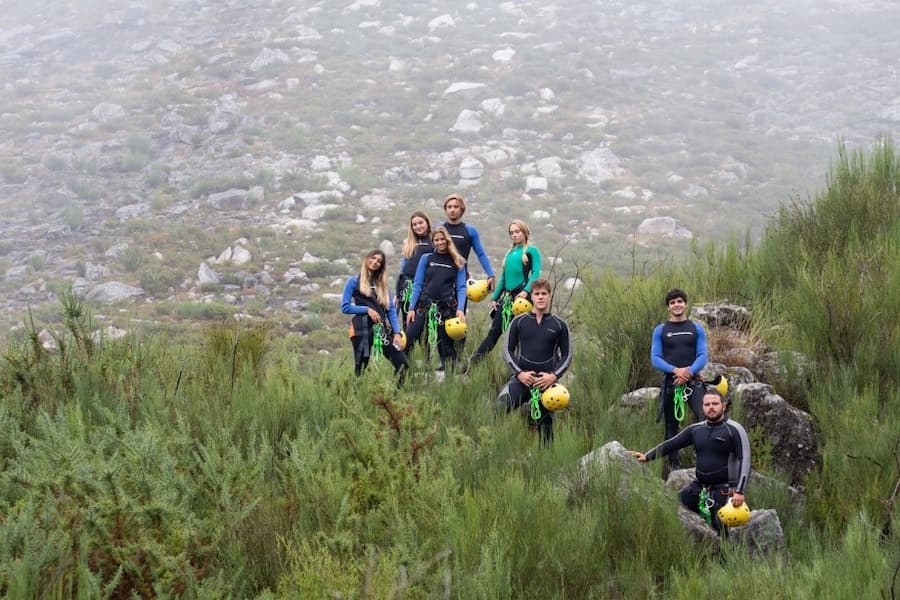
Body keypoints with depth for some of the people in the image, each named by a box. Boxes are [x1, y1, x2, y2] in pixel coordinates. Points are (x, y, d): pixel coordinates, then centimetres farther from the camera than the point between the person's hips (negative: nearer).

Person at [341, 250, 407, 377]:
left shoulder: (382, 285, 16)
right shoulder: (354, 281, 5)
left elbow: (391, 310, 9)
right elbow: (345, 307, -1)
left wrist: (397, 333, -2)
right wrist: (367, 309, -9)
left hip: (382, 328, 3)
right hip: (362, 329, -3)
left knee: (402, 363, -11)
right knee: (361, 367, -2)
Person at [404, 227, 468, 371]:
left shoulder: (458, 262, 7)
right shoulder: (426, 258, 7)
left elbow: (461, 288, 2)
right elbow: (417, 284, 5)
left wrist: (460, 309, -12)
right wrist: (411, 308, -2)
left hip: (446, 307, 0)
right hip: (424, 304, 0)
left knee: (446, 343, 3)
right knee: (408, 338, -9)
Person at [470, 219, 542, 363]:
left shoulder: (531, 251, 2)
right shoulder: (510, 253, 21)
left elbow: (536, 273, -10)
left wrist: (526, 291, -23)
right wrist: (494, 297, 16)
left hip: (521, 295, -6)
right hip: (507, 296, 6)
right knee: (494, 330, 0)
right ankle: (475, 361, -7)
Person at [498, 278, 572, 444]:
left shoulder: (559, 325, 8)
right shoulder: (519, 322, 8)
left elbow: (567, 355, 10)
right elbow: (508, 350, 8)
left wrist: (554, 375, -7)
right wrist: (519, 373, -7)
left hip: (547, 380, 1)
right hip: (522, 378, -1)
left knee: (545, 423, -5)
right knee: (501, 405, -27)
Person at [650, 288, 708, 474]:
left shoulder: (697, 329, 9)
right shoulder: (660, 330, 8)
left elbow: (702, 356, 1)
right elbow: (655, 359, 0)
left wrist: (689, 371, -16)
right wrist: (675, 370, -16)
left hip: (693, 382, -1)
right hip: (670, 381, 1)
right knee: (671, 426, 6)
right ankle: (673, 465, 13)